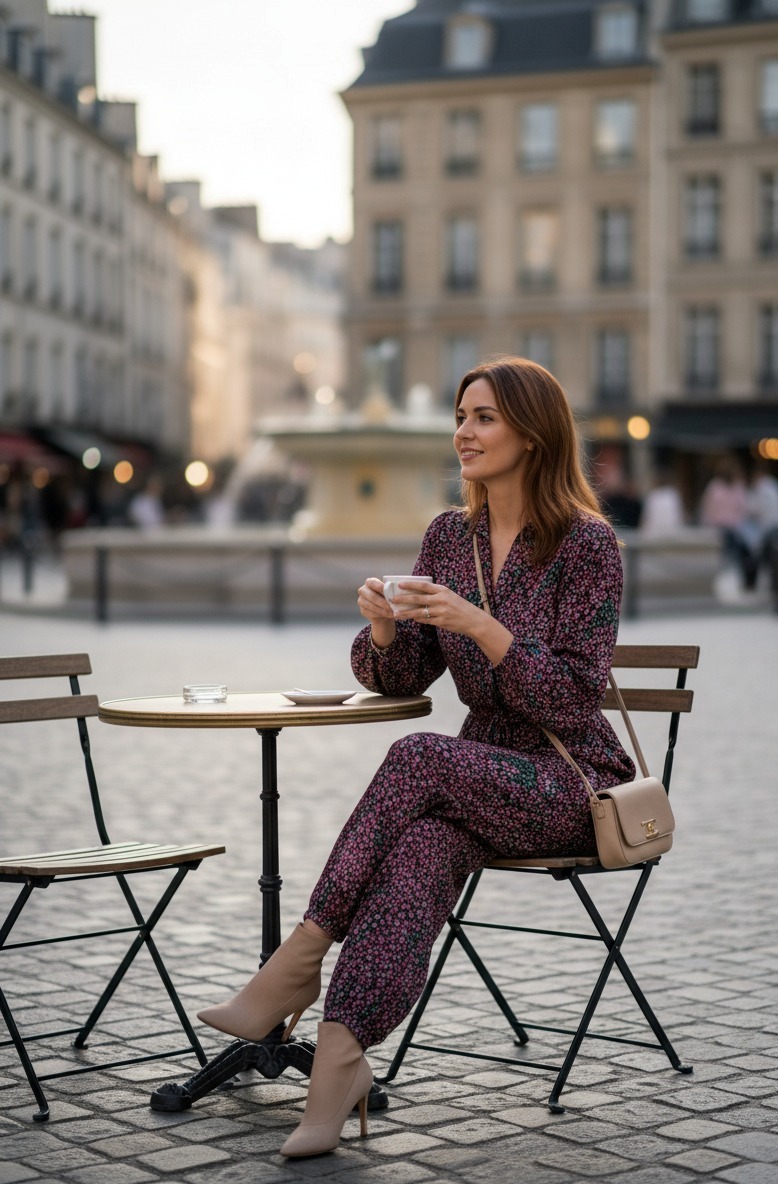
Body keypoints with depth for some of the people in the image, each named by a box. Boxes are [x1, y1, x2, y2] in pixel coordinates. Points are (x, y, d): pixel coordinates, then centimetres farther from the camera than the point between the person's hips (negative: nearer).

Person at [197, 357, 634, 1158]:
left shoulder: (586, 543, -9)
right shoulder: (450, 536, 9)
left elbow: (572, 699, -15)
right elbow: (397, 679, 9)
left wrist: (478, 624, -25)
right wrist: (382, 626, -13)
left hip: (572, 784, -4)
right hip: (482, 777, 4)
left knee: (418, 759, -32)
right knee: (425, 840, -32)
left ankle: (300, 962, -24)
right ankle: (340, 1057, -44)